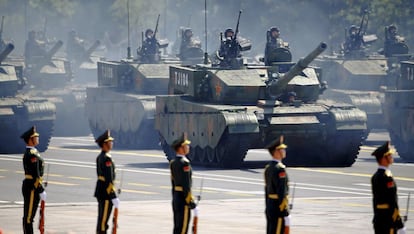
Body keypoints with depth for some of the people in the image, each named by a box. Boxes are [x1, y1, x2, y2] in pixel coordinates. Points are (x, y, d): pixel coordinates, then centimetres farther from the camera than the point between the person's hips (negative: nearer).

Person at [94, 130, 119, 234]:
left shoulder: (100, 157, 12)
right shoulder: (106, 159, -19)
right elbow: (109, 179, -23)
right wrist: (113, 197, -23)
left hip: (100, 191, 10)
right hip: (106, 193, -10)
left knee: (101, 218, 14)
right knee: (103, 219, -6)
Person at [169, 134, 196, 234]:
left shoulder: (173, 162, 11)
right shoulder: (184, 163, -17)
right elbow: (186, 184, -21)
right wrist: (190, 201, -18)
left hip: (176, 196, 9)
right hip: (183, 197, -9)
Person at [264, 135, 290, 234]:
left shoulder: (268, 168, 12)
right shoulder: (280, 169, -18)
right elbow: (282, 193, -21)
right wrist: (285, 214, -20)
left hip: (270, 207, 10)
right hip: (279, 207, -10)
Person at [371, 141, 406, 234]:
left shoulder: (376, 176, 12)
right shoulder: (387, 177, -18)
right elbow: (392, 204, -20)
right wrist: (400, 225, -18)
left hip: (378, 221, 10)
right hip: (388, 223, -10)